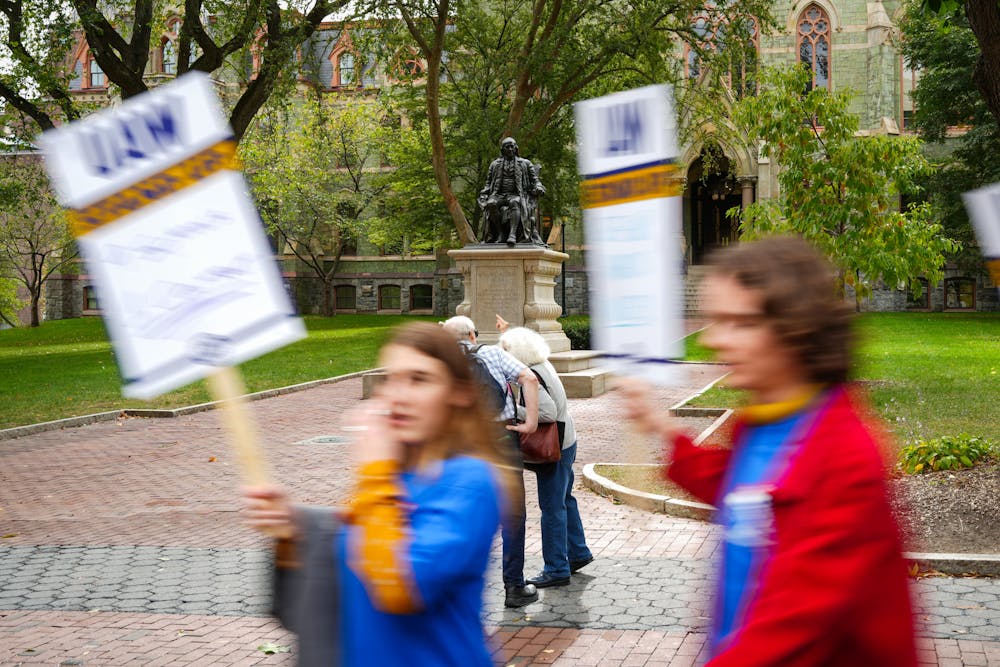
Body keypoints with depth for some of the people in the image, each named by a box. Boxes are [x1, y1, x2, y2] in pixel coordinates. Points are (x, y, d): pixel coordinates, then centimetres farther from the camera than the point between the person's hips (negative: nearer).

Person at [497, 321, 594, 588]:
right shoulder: (542, 365, 4)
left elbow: (548, 412, -33)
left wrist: (514, 413, -26)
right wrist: (508, 331, 32)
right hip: (565, 442, 10)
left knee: (552, 508, -2)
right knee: (564, 500, 22)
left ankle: (556, 570, 5)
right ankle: (578, 553, 35)